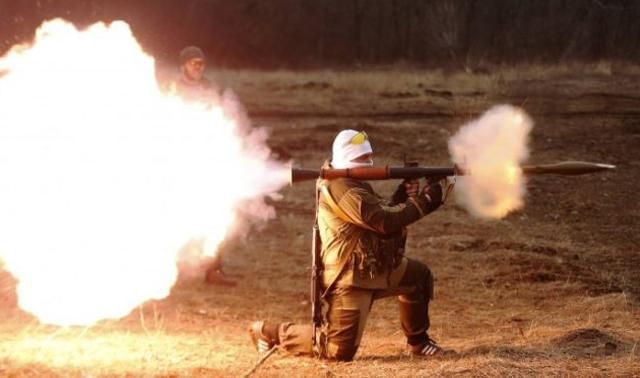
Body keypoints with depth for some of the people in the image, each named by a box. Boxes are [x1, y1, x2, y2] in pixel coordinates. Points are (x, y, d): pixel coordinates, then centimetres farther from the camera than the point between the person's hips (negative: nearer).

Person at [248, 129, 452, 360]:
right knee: (339, 351, -8)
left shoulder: (353, 184, 13)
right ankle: (271, 332, 7)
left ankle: (417, 342, 25)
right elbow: (384, 221, -26)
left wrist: (404, 195, -2)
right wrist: (422, 202, -20)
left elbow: (382, 211, 14)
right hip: (349, 277, -10)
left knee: (419, 276, 16)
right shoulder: (342, 188, -21)